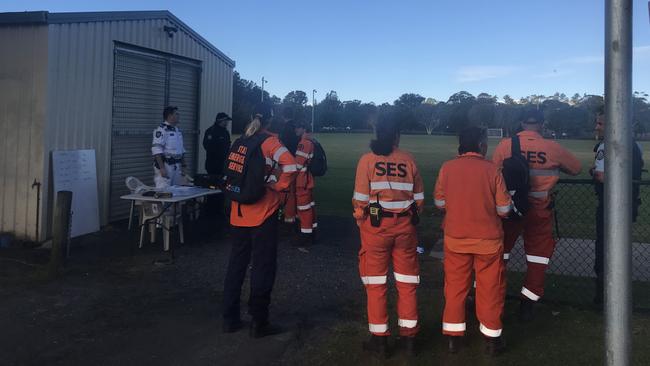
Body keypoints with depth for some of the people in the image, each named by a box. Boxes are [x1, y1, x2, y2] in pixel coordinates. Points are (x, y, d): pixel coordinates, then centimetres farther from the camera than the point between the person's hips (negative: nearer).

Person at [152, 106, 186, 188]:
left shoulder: (178, 130, 15)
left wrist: (183, 166, 18)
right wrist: (162, 168, -23)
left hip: (177, 166, 8)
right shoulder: (161, 130, -11)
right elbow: (157, 150, -18)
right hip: (165, 165, -8)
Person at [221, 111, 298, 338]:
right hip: (263, 216, -6)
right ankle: (259, 323, 9)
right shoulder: (270, 143, -7)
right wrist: (278, 186, -11)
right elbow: (291, 167, -22)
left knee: (237, 263, 15)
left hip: (239, 214, 6)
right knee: (263, 267, 3)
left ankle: (230, 318, 21)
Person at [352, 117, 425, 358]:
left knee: (376, 283, 9)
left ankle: (379, 339, 15)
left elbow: (361, 199, -8)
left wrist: (360, 221, 9)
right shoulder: (408, 160, 0)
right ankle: (408, 336, 22)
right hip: (405, 226, 2)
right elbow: (419, 198, 2)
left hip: (376, 225, -2)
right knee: (406, 282, 13)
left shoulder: (368, 160, -5)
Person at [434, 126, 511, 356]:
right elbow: (503, 209, -7)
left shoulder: (447, 168, -6)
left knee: (455, 287, 13)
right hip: (488, 240, -2)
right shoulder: (491, 169, -11)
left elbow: (440, 203, 3)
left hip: (455, 239, 2)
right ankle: (492, 337, 23)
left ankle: (453, 336, 21)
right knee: (490, 289, 12)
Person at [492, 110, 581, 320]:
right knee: (538, 254, 13)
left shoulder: (505, 145, -9)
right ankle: (527, 303, 16)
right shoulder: (552, 148, -8)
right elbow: (576, 169, 7)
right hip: (539, 211, -1)